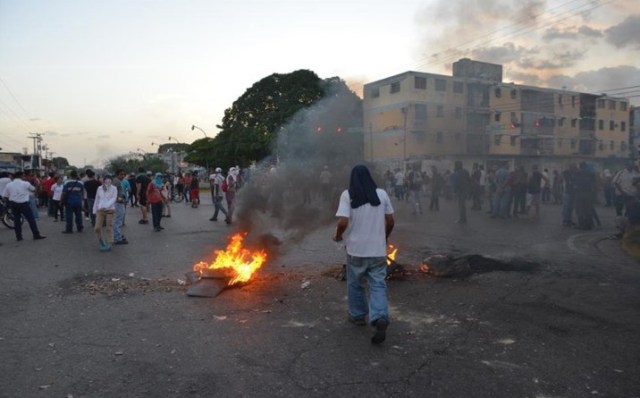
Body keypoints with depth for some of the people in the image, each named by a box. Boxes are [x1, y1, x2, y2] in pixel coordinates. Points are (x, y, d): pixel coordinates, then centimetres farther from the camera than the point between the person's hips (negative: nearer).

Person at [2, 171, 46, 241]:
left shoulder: (8, 185, 4)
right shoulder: (25, 184, -4)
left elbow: (5, 196, 3)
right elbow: (34, 189, 11)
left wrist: (12, 199, 17)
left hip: (13, 203, 4)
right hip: (23, 203, -3)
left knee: (16, 219, 12)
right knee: (31, 219, 2)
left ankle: (18, 236, 12)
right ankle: (36, 235, 3)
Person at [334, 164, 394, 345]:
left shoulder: (347, 195, -8)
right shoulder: (382, 194, 0)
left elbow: (343, 222, -18)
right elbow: (390, 221, 4)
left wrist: (337, 236, 2)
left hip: (356, 249, -1)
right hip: (378, 249, 2)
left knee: (355, 284, 18)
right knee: (378, 285, 5)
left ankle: (358, 315, 32)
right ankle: (380, 318, -13)